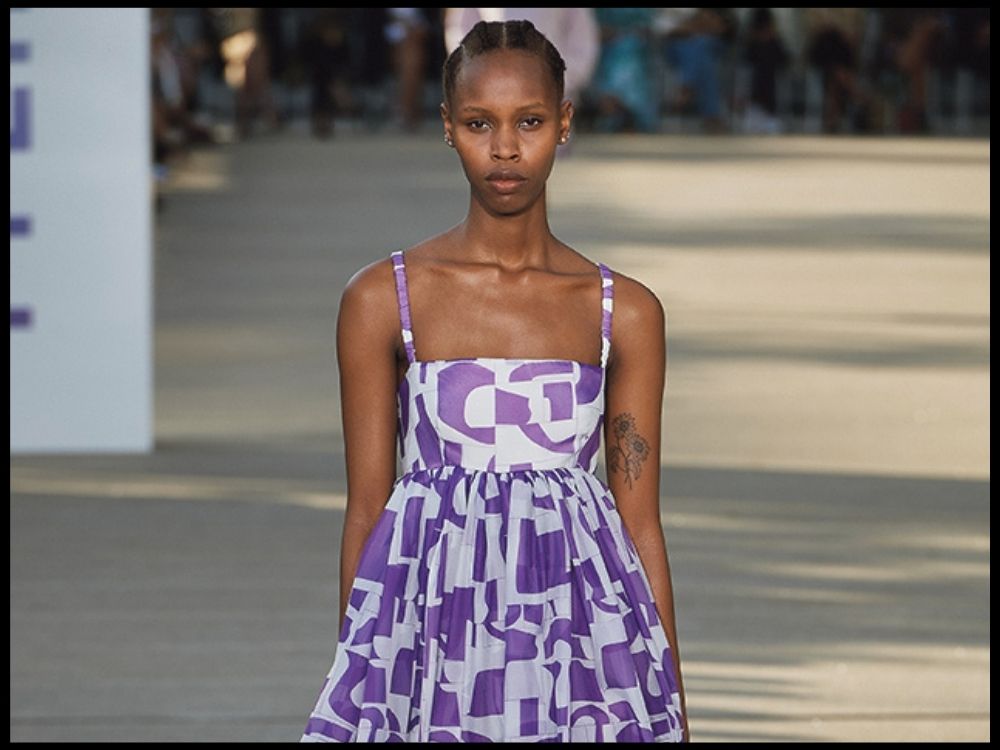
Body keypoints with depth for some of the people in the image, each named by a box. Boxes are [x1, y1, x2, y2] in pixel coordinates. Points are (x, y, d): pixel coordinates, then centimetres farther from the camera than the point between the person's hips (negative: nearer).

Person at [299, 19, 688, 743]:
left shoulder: (625, 312, 5)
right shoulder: (384, 299, 2)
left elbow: (640, 520, 6)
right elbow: (366, 508, 5)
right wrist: (357, 679, 3)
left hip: (577, 635, 1)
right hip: (431, 622, -1)